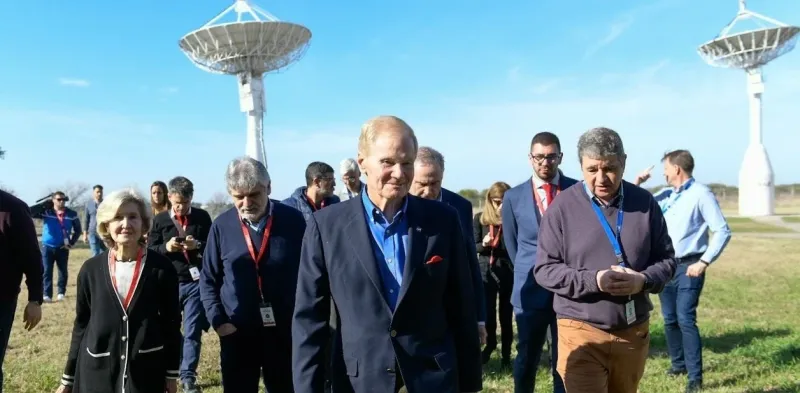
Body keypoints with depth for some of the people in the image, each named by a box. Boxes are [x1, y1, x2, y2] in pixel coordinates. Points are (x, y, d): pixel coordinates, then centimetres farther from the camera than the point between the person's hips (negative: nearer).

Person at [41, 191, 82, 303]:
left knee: (63, 271, 7)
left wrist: (72, 243, 0)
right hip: (47, 246, 0)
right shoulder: (45, 212, -2)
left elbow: (78, 230, 8)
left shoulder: (71, 214, -2)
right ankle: (47, 295, 0)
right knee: (46, 271, -2)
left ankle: (61, 293, 20)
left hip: (63, 247, 0)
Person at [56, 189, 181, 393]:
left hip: (147, 372, -1)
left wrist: (171, 373, 1)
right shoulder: (91, 269, 0)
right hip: (96, 372, 2)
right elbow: (81, 325, 8)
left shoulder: (161, 267, -5)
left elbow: (171, 322, 0)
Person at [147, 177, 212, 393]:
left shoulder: (202, 217, 2)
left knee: (192, 332, 0)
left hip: (195, 283, -1)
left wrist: (198, 245, -17)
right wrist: (165, 247, -15)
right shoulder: (160, 219, 4)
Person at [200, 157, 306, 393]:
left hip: (285, 330, -1)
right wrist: (217, 320, -5)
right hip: (236, 332, 1)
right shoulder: (222, 226, -3)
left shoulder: (292, 220, -6)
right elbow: (208, 279, 6)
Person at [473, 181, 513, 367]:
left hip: (509, 273, -1)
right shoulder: (480, 218, 1)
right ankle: (490, 344, 34)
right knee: (487, 313, 6)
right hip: (486, 271, 1)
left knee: (506, 315, 5)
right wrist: (484, 244, -16)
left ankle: (506, 353, 22)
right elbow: (473, 246, 3)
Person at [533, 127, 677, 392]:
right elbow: (545, 269, -6)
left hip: (634, 331, 4)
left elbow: (666, 258, 7)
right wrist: (593, 280, -21)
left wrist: (644, 280, -15)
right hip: (581, 332, -3)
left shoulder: (644, 202, 2)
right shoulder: (563, 207, -7)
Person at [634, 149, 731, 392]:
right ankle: (679, 364, 30)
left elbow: (723, 231, -12)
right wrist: (636, 185, 4)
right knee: (670, 319, 13)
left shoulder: (701, 194, -9)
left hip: (689, 266, -6)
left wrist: (704, 262, -18)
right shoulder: (665, 195, 10)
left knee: (686, 319, -11)